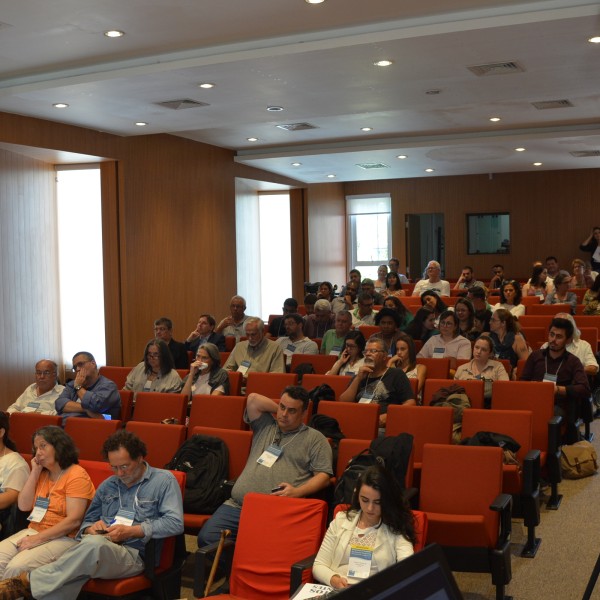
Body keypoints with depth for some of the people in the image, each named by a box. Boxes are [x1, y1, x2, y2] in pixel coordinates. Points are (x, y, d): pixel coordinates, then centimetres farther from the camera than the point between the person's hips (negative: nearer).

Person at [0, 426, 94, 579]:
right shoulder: (42, 474, 16)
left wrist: (38, 538, -18)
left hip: (64, 538, -7)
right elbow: (24, 506, 6)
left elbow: (74, 520, -16)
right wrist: (35, 472, 4)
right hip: (33, 531, 7)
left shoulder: (77, 475, -9)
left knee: (16, 567, -27)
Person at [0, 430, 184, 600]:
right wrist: (91, 528, -2)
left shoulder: (164, 480, 4)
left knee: (94, 544, -39)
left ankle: (27, 581, -30)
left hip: (134, 555, -5)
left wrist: (131, 531, -13)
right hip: (99, 551, 5)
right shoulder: (108, 485, 23)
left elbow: (175, 523, -8)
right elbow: (86, 522, 24)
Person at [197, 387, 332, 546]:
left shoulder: (315, 439, 12)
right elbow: (253, 399, 10)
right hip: (238, 505, 4)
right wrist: (278, 410, 18)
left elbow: (324, 476, 5)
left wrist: (297, 492, -10)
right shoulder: (265, 425, 23)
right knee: (206, 537, -17)